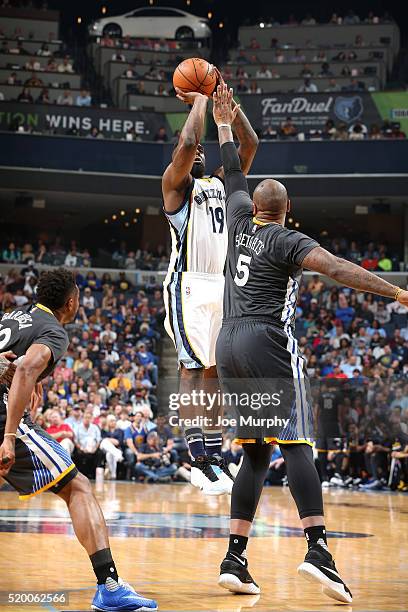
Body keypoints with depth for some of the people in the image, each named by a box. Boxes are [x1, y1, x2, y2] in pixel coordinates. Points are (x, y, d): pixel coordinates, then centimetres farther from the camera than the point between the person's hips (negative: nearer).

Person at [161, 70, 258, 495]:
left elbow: (249, 143, 12)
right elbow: (186, 143, -18)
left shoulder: (222, 182, 20)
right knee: (193, 366, -11)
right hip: (189, 284, -7)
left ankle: (214, 455, 11)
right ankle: (199, 458, -12)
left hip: (223, 284, 7)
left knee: (215, 369, 7)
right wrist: (199, 99, -7)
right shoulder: (175, 183, 1)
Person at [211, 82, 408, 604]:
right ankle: (317, 549, -23)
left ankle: (234, 559, 2)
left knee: (255, 456, 9)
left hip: (228, 345, 6)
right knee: (295, 446, -11)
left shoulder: (241, 224, 13)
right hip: (267, 344, -6)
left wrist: (224, 124, 43)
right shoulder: (287, 241, -3)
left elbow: (233, 177, 30)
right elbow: (338, 269, -18)